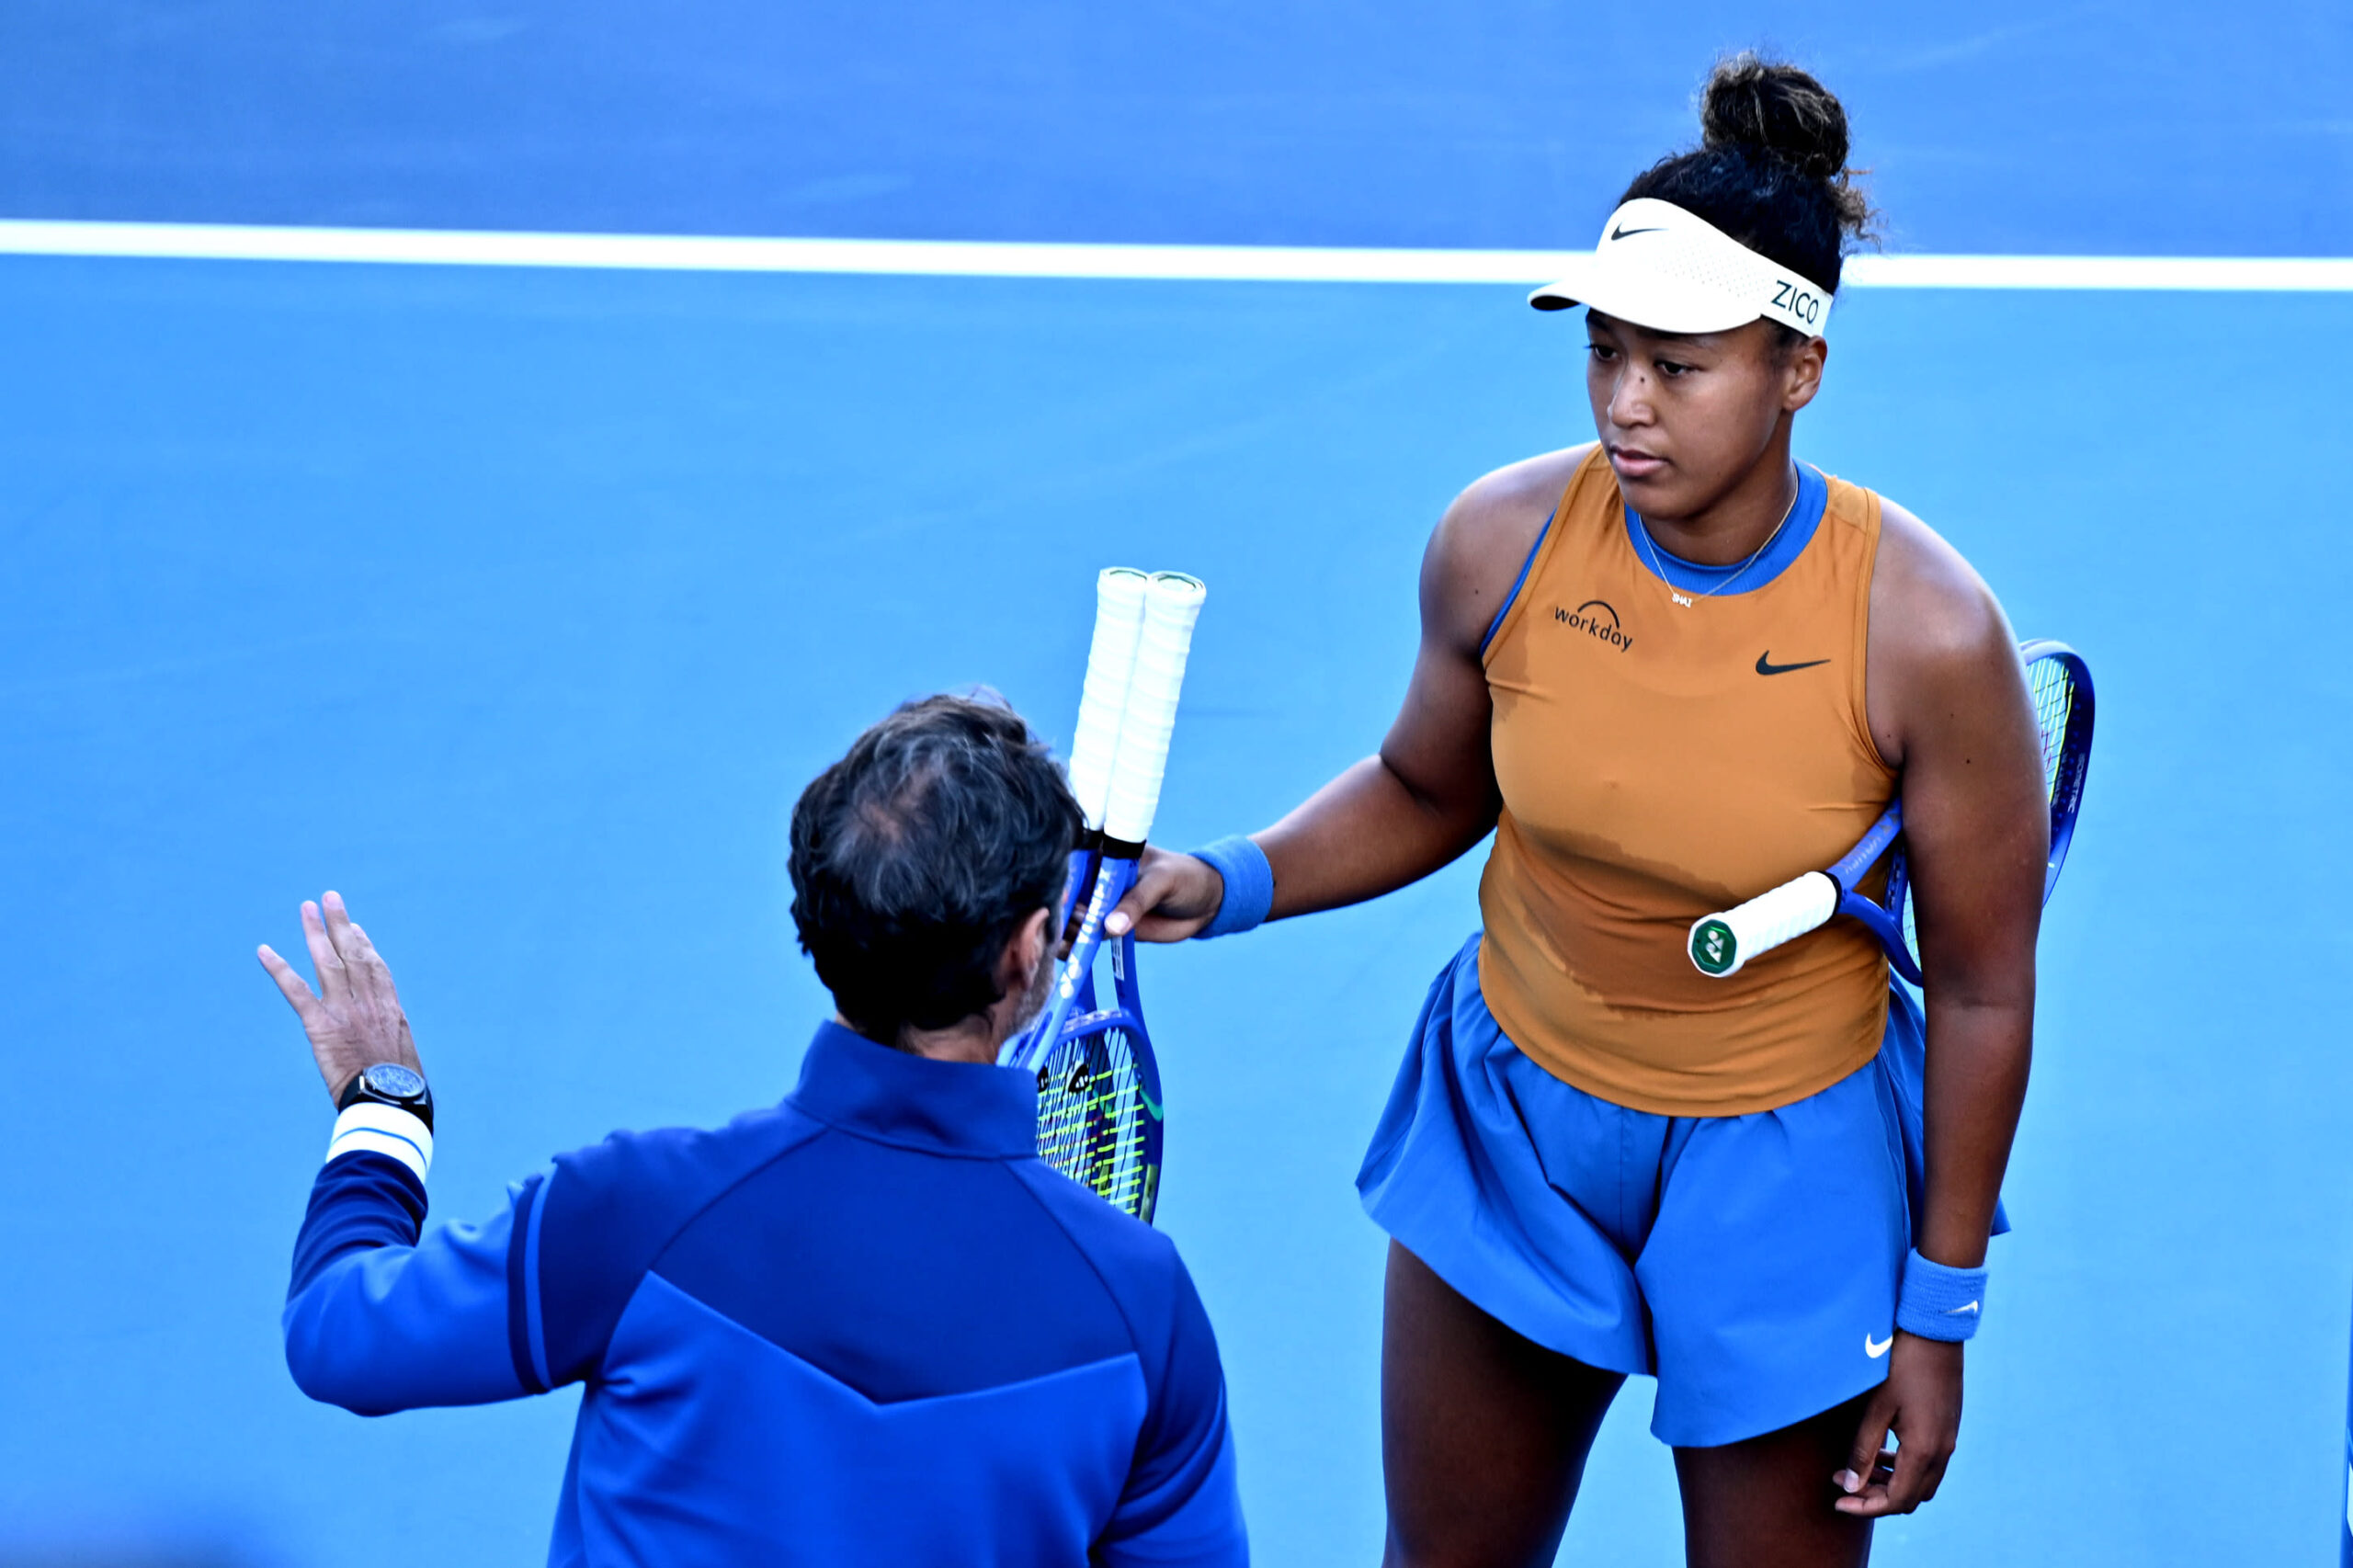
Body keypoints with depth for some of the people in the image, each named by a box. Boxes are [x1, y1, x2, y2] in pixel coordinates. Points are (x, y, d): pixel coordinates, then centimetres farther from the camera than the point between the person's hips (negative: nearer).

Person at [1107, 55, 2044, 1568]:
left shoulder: (1925, 633, -25)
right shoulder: (1503, 541, -16)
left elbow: (1982, 989, -13)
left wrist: (1937, 1314, -8)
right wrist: (1232, 882, -13)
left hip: (1784, 1165, -3)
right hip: (1514, 1116, 3)